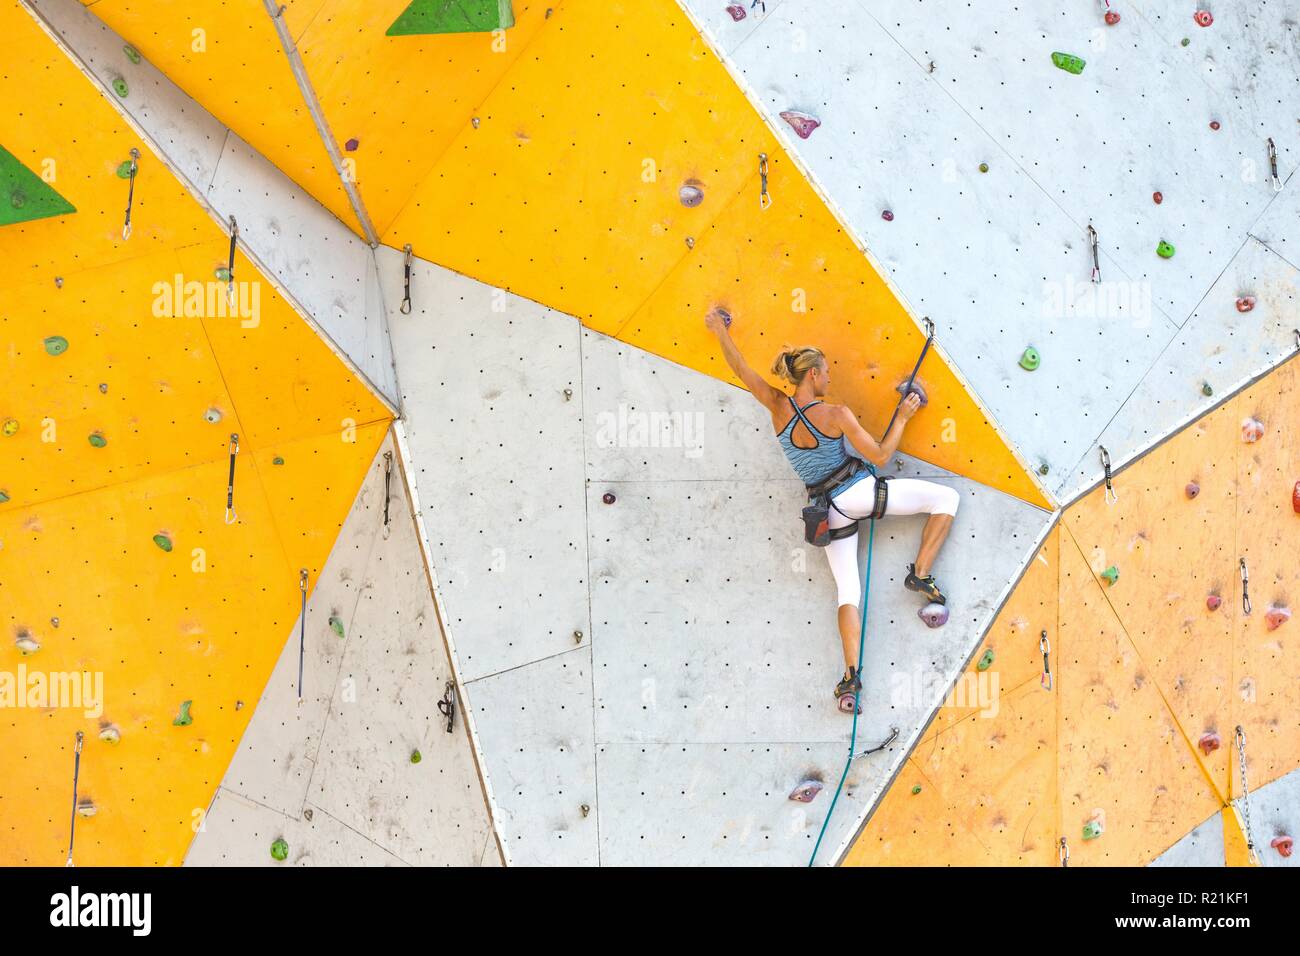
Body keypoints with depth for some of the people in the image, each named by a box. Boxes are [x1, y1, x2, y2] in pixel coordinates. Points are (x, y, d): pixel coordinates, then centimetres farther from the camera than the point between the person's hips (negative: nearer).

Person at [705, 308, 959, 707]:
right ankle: (920, 574, 2)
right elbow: (880, 456, -10)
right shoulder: (837, 415, -14)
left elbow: (740, 368, 8)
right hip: (858, 491, -5)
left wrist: (720, 330, 21)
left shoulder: (778, 408, -2)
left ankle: (851, 674, -3)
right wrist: (903, 417, 2)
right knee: (947, 497, 7)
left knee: (847, 591, 10)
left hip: (829, 510, 5)